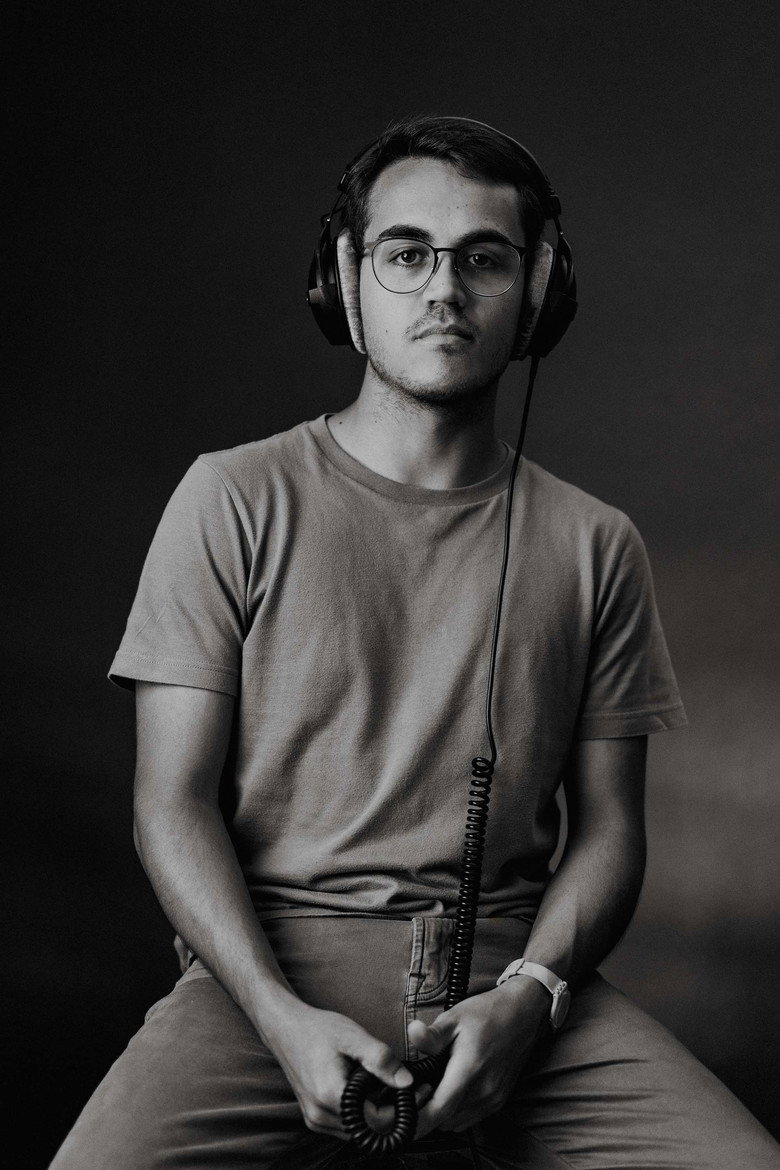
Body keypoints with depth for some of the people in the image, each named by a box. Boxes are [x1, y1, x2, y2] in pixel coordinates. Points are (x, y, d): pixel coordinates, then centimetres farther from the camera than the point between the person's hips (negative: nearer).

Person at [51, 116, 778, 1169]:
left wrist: (526, 997, -11)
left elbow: (608, 827, 10)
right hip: (269, 964, -1)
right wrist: (286, 1020, -15)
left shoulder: (594, 545, 12)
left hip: (510, 965, 2)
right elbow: (174, 803, 1)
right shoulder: (234, 499, 6)